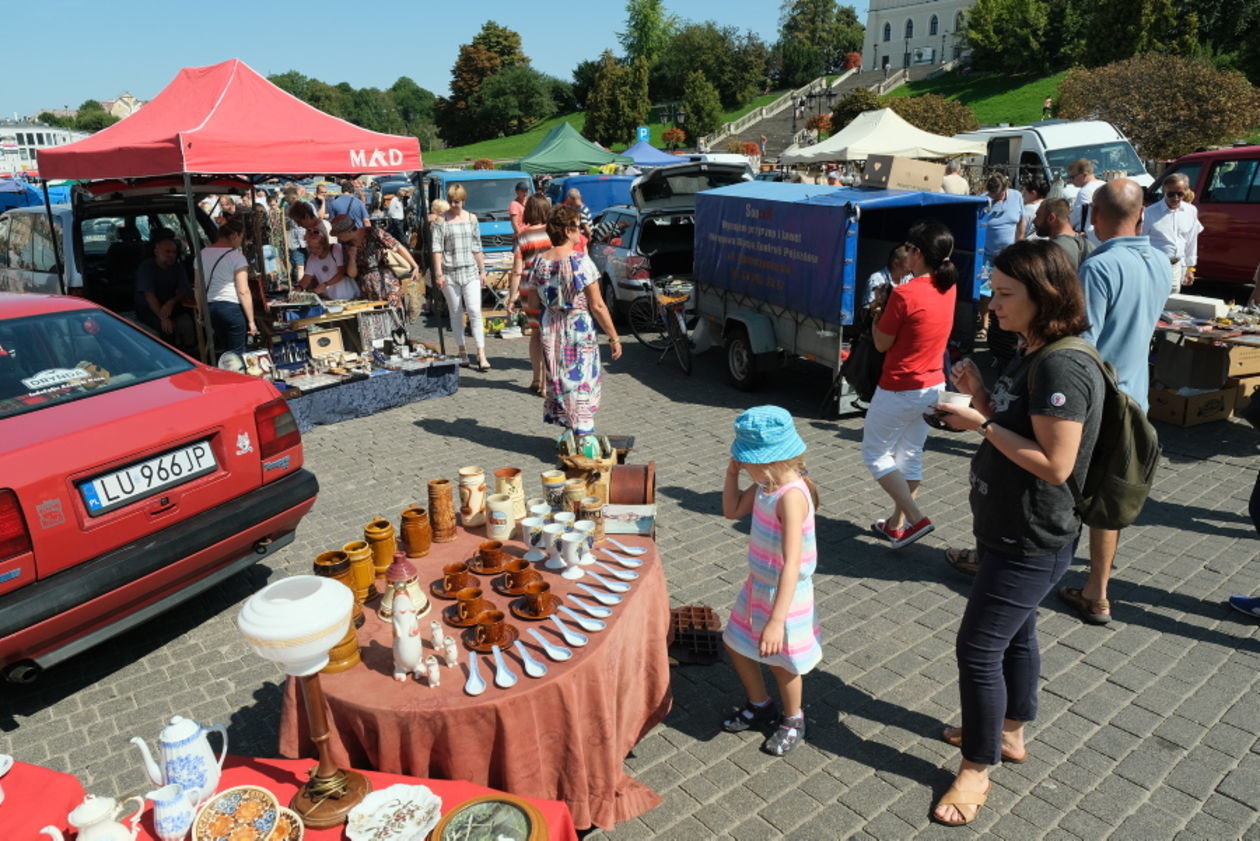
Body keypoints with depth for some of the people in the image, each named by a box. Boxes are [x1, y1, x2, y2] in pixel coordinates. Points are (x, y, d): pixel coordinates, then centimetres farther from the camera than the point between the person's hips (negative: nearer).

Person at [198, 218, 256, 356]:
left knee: (222, 350, 19)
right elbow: (243, 292, -12)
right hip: (232, 308, -6)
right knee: (237, 354, 0)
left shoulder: (203, 254, 11)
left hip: (210, 308, 6)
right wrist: (251, 321, -8)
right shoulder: (236, 256, -8)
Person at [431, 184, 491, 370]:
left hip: (470, 272, 1)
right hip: (450, 273, -1)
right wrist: (438, 274, -9)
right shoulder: (442, 220, 1)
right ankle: (462, 353, 16)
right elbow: (437, 248, -3)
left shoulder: (472, 219, 10)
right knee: (456, 314, 5)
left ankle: (481, 355, -9)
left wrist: (482, 270, 12)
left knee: (475, 312, -8)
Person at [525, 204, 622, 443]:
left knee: (557, 383, 16)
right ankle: (582, 438, 8)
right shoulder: (580, 261, -16)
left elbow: (533, 303, 6)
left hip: (550, 333, 6)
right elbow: (597, 306, -15)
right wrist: (614, 338, -8)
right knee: (582, 386, 3)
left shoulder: (539, 261, 0)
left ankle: (567, 434, 27)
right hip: (579, 333, -6)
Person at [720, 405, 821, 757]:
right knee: (736, 645, 22)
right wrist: (731, 473, -5)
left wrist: (777, 620, -38)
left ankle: (793, 721, 42)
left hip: (783, 593, -9)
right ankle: (759, 706, 46)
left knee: (781, 662, 13)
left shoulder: (791, 495, -32)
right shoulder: (766, 483, -5)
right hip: (758, 584, 9)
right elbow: (732, 511, 10)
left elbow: (792, 563, -36)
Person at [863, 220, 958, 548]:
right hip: (934, 386, 8)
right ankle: (896, 524, 28)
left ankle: (915, 519, 1)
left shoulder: (904, 294, -22)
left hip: (900, 390, -8)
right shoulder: (949, 288, 2)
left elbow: (882, 344, -12)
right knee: (910, 455, 17)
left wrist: (877, 309, 1)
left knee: (875, 454, 8)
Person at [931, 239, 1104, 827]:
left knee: (977, 646, -1)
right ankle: (1008, 733, 42)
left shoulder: (1062, 367, -25)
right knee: (1014, 633, 23)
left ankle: (977, 769, 17)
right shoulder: (1031, 354, 7)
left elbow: (1054, 464, -26)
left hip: (1032, 541, -10)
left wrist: (981, 425, -22)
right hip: (1009, 529, 10)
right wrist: (981, 398, -2)